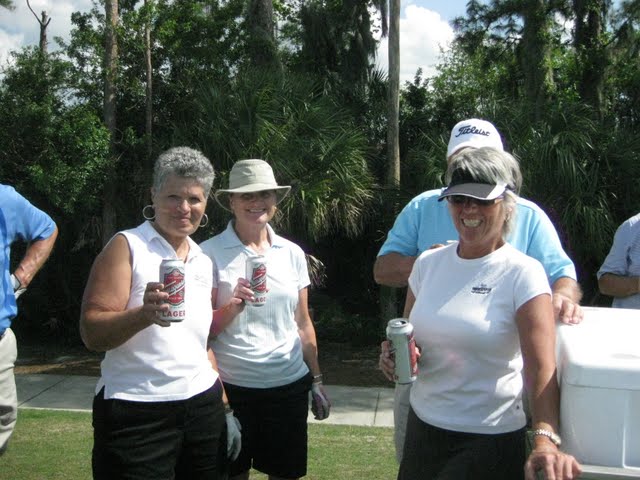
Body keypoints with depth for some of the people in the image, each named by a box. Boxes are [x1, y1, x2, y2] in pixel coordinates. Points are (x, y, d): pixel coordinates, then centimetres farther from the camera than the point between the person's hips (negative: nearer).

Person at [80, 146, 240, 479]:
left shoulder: (203, 260, 12)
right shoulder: (127, 246, -5)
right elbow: (92, 334, -14)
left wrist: (222, 402, 15)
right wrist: (144, 314, -32)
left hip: (203, 405, 6)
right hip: (136, 411, -5)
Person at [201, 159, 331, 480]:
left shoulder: (292, 253, 5)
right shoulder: (210, 253, -5)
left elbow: (303, 323, 12)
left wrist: (316, 381, 11)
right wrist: (234, 305, -21)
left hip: (289, 384, 3)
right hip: (232, 386, -3)